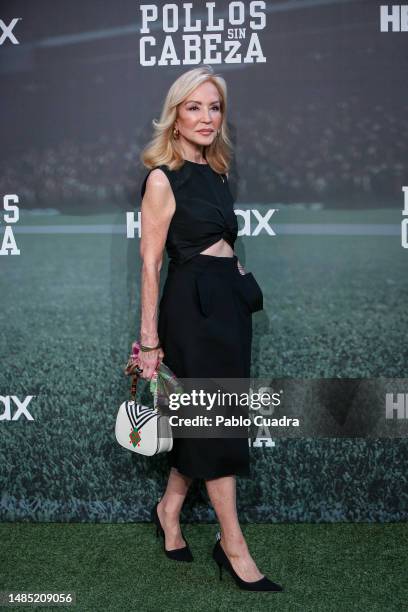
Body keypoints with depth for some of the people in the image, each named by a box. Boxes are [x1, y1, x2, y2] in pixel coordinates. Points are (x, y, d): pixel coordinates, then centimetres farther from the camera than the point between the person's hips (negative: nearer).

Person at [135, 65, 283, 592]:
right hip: (193, 304, -7)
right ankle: (233, 546, 10)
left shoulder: (215, 173, 13)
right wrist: (149, 339, -13)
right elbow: (150, 261, -11)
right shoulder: (163, 178, -8)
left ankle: (170, 509, 33)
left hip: (229, 298, 7)